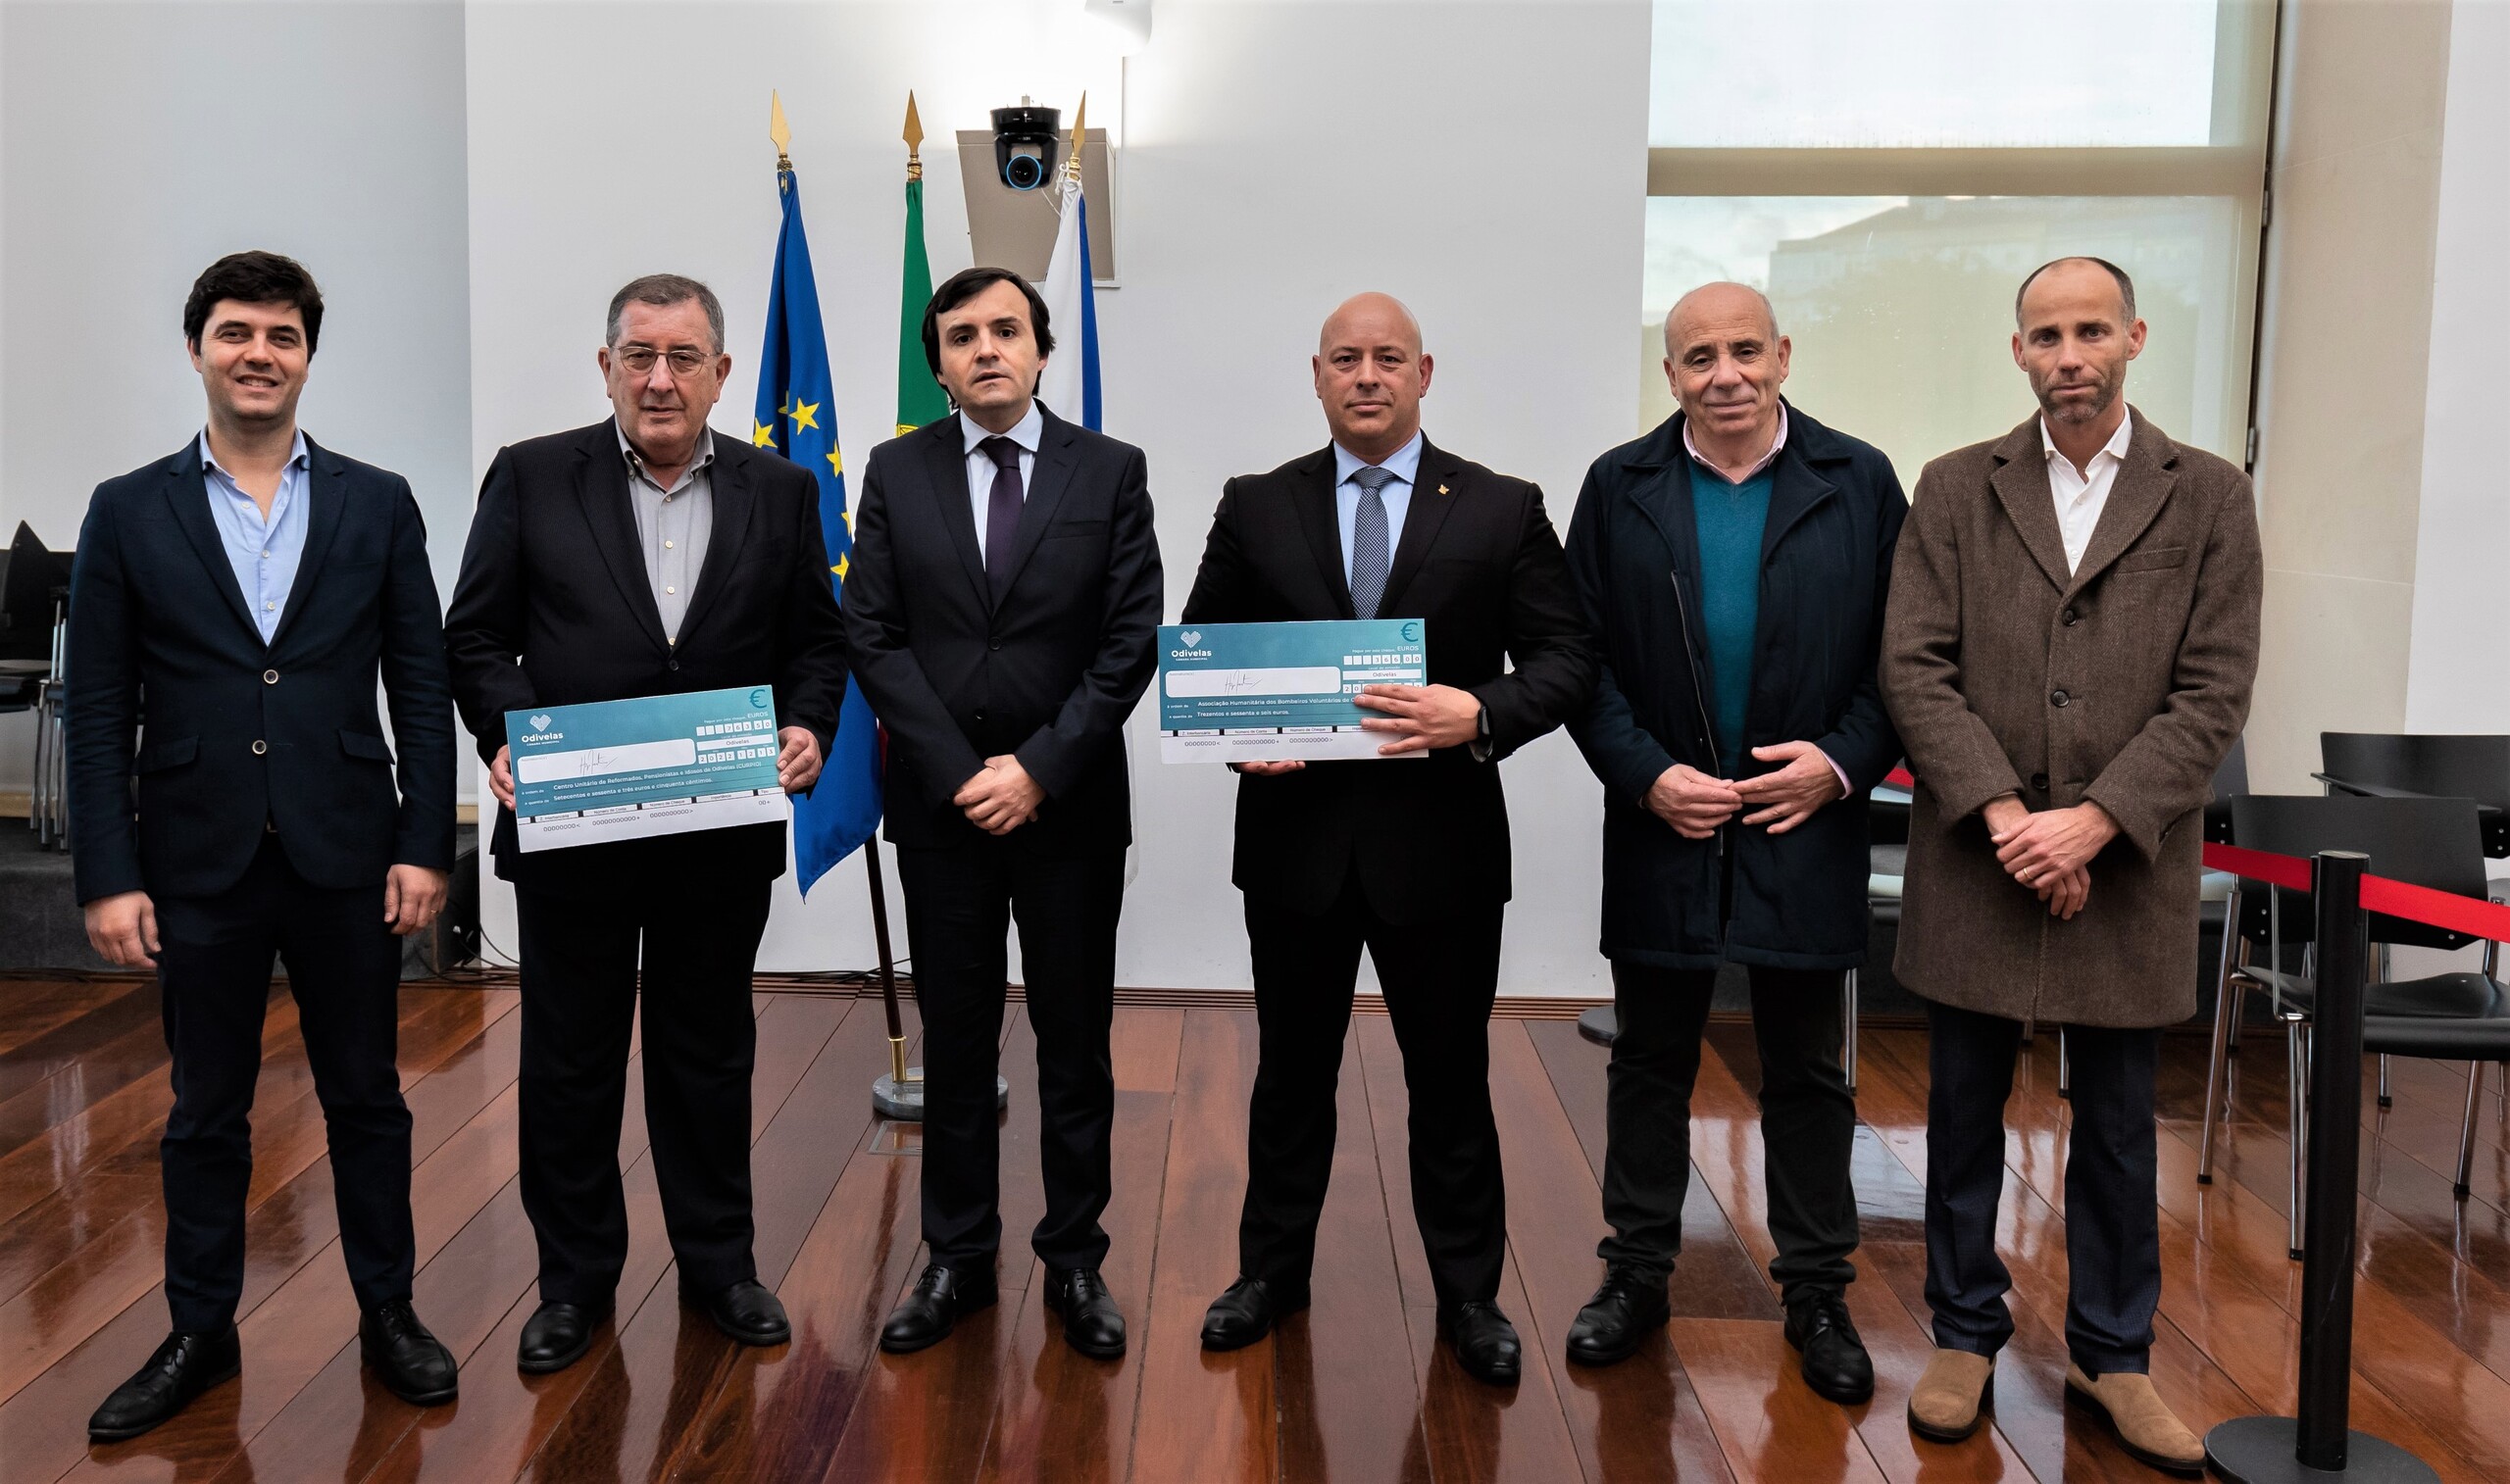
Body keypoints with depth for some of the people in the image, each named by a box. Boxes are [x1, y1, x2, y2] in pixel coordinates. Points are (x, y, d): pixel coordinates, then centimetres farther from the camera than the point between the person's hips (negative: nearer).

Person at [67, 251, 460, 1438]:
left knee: (365, 1096, 11)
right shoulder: (128, 513, 3)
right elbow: (100, 710, 1)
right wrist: (107, 875, -5)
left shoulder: (378, 504, 3)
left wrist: (425, 844, -4)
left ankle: (388, 1314, 26)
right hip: (200, 862, 0)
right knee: (205, 1111, 12)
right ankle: (199, 1332, 28)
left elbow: (421, 686, 2)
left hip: (346, 856, 0)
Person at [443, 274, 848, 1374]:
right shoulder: (530, 477, 0)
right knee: (569, 1058, 11)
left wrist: (807, 727, -13)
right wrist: (505, 736, -17)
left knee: (709, 1053, 14)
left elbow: (816, 642, 6)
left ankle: (718, 1262, 30)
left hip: (725, 834, 1)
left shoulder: (780, 491, 5)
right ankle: (575, 1277, 27)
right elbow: (475, 635, -1)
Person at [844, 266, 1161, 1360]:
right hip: (941, 806, 1)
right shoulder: (897, 473, 4)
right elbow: (873, 636, 0)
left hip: (1072, 806, -1)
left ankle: (1075, 1260, 21)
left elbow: (1131, 639, -4)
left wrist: (1040, 767, -12)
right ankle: (957, 1258, 23)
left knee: (1076, 1044, 8)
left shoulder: (1111, 471, 1)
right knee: (954, 1043, 10)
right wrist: (959, 772, -10)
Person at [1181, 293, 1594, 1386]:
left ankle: (1468, 1295, 28)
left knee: (1451, 1083, 10)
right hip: (1295, 836, 2)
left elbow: (1567, 659, -2)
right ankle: (1273, 1269, 35)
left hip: (1441, 843, -1)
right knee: (1291, 1072, 16)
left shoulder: (1502, 510, 1)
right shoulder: (1255, 508, 5)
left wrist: (1483, 713, -20)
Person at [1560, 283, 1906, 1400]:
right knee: (1649, 1063, 12)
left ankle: (1817, 1289, 25)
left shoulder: (1859, 483, 0)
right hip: (1661, 821, 1)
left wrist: (1843, 761, -12)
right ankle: (1637, 1272, 27)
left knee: (1806, 1074, 11)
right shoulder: (1619, 488, 1)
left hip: (1805, 826, 0)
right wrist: (1645, 775, -12)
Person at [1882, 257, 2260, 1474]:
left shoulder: (2209, 497, 3)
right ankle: (1966, 1336, 27)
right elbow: (1914, 666, -4)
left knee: (2118, 1129, 12)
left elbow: (2214, 693, -4)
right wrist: (2003, 809, -15)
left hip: (2126, 867, 0)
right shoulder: (1955, 490, 4)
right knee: (1964, 1116, 10)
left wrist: (2092, 821, -15)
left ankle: (2111, 1354, 28)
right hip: (1975, 864, 0)